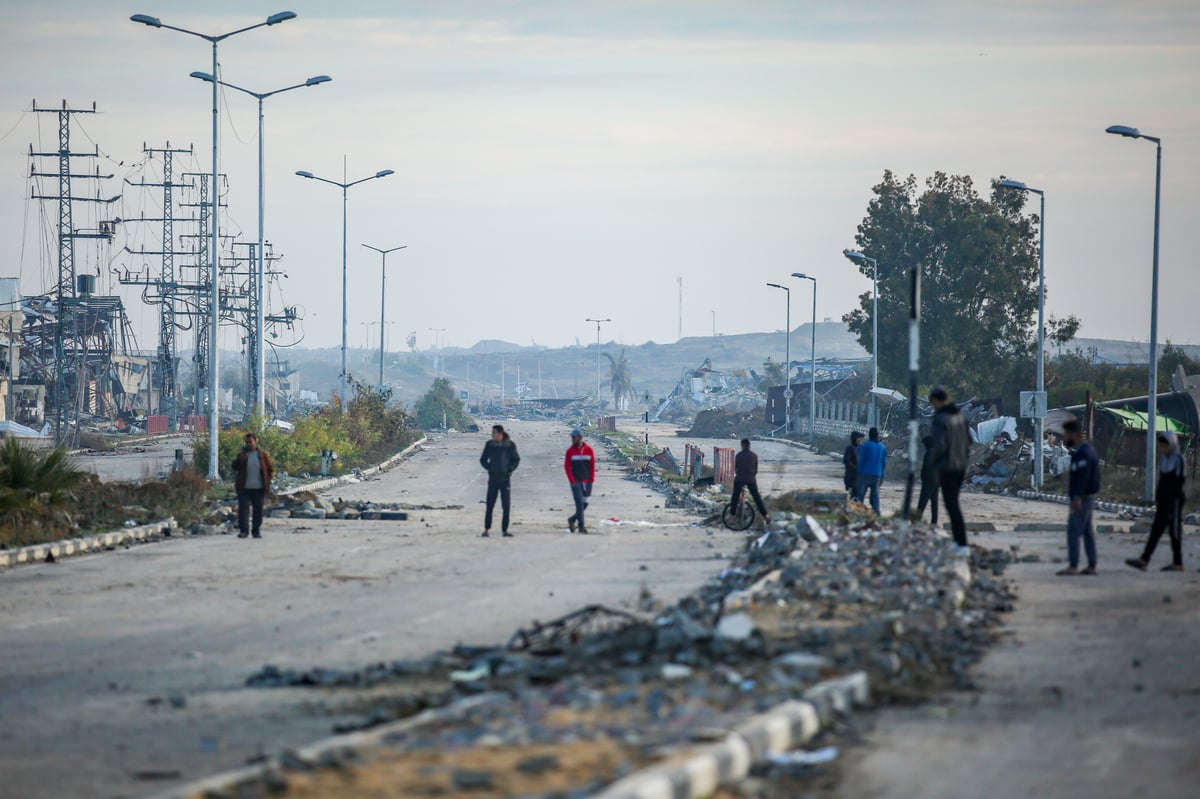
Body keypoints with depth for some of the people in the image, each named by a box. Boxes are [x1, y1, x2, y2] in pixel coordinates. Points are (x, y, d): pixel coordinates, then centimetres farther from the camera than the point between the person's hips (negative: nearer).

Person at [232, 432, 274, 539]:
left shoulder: (262, 455, 4)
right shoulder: (242, 455, 4)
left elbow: (271, 469, 9)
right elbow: (235, 467, -5)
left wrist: (268, 481, 1)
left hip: (258, 488, 0)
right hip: (244, 488, 0)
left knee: (258, 509, 5)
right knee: (243, 508, -9)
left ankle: (256, 531, 14)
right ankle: (243, 530, -8)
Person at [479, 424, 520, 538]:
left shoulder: (510, 445, -4)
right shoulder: (490, 445, -1)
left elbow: (516, 459, 7)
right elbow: (483, 459, 8)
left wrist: (509, 469, -6)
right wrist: (489, 468, -5)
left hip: (505, 479, 0)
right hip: (493, 479, 0)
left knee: (506, 506, 0)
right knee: (489, 505, -3)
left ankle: (504, 530, 8)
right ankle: (487, 530, 4)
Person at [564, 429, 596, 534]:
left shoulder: (589, 450, 3)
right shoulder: (570, 451, 0)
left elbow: (592, 466, 5)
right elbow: (567, 466, -3)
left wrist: (592, 480, -4)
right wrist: (572, 480, -12)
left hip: (587, 482, 3)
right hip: (576, 482, -3)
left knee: (585, 504, 8)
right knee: (579, 503, -10)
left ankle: (572, 520, 28)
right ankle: (581, 526, -8)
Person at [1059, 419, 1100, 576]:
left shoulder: (1082, 453, -18)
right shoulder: (1088, 450, 13)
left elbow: (1083, 476, -28)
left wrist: (1077, 497, -34)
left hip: (1081, 498, -10)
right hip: (1088, 497, 10)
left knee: (1073, 531, -8)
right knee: (1087, 532, 10)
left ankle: (1073, 566, -9)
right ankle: (1092, 566, 12)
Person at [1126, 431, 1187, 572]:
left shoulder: (1177, 459, -9)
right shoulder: (1164, 459, 13)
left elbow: (1178, 481, -13)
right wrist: (1157, 498, 14)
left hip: (1174, 500, -8)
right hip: (1163, 501, 8)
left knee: (1175, 531, -2)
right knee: (1156, 530, 1)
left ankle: (1178, 563, 5)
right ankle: (1144, 560, -5)